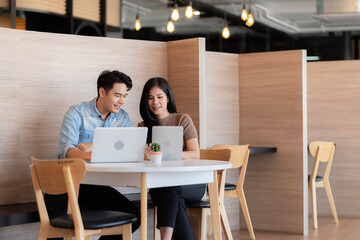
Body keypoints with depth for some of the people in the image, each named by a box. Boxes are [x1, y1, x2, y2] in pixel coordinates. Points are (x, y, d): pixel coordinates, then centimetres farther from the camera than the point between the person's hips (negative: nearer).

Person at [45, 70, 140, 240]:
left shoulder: (122, 118, 6)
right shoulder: (76, 113, -8)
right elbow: (66, 150, -24)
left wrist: (95, 147, -24)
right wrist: (90, 156, -46)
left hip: (96, 186, 5)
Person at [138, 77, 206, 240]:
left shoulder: (183, 120, 4)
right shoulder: (144, 127, 13)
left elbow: (195, 154, -7)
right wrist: (145, 153, -29)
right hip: (160, 185, 2)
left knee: (171, 188, -36)